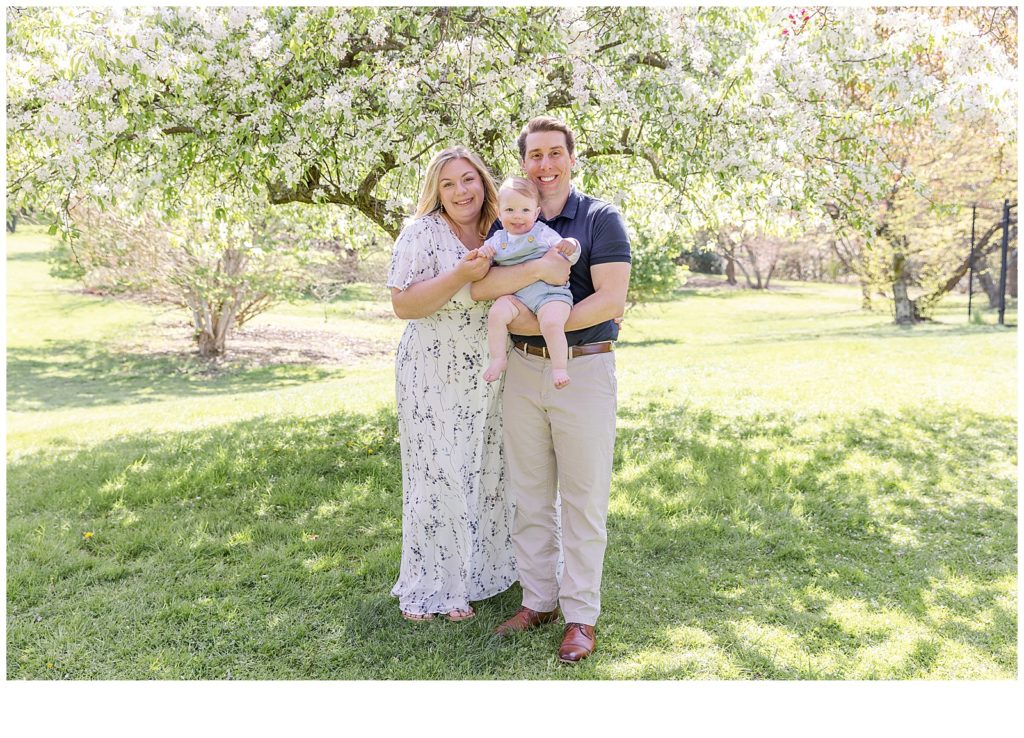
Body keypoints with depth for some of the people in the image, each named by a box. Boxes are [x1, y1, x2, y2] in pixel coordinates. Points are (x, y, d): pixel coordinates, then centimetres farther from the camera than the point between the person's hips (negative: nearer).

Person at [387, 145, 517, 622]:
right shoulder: (422, 233, -10)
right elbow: (403, 304, -17)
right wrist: (461, 276, -27)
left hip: (489, 379, 6)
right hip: (434, 379, -6)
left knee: (487, 473, 13)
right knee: (438, 476, 1)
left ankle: (474, 575, 32)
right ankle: (428, 588, 19)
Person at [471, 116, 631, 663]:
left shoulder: (601, 218, -3)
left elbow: (611, 300, -15)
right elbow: (481, 286, -7)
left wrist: (537, 322, -16)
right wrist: (538, 269, -21)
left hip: (584, 369, -4)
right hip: (522, 370, 5)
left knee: (583, 498, 2)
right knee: (528, 493, 11)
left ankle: (580, 616, 14)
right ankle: (538, 600, 25)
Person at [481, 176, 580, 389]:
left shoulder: (544, 233, 9)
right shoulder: (498, 239, 17)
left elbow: (570, 259, 7)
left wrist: (570, 248, -16)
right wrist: (482, 253, -2)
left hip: (549, 293, -3)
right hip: (515, 295, 3)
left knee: (551, 323, -31)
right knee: (496, 313, -24)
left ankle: (559, 367, -17)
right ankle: (498, 359, -9)